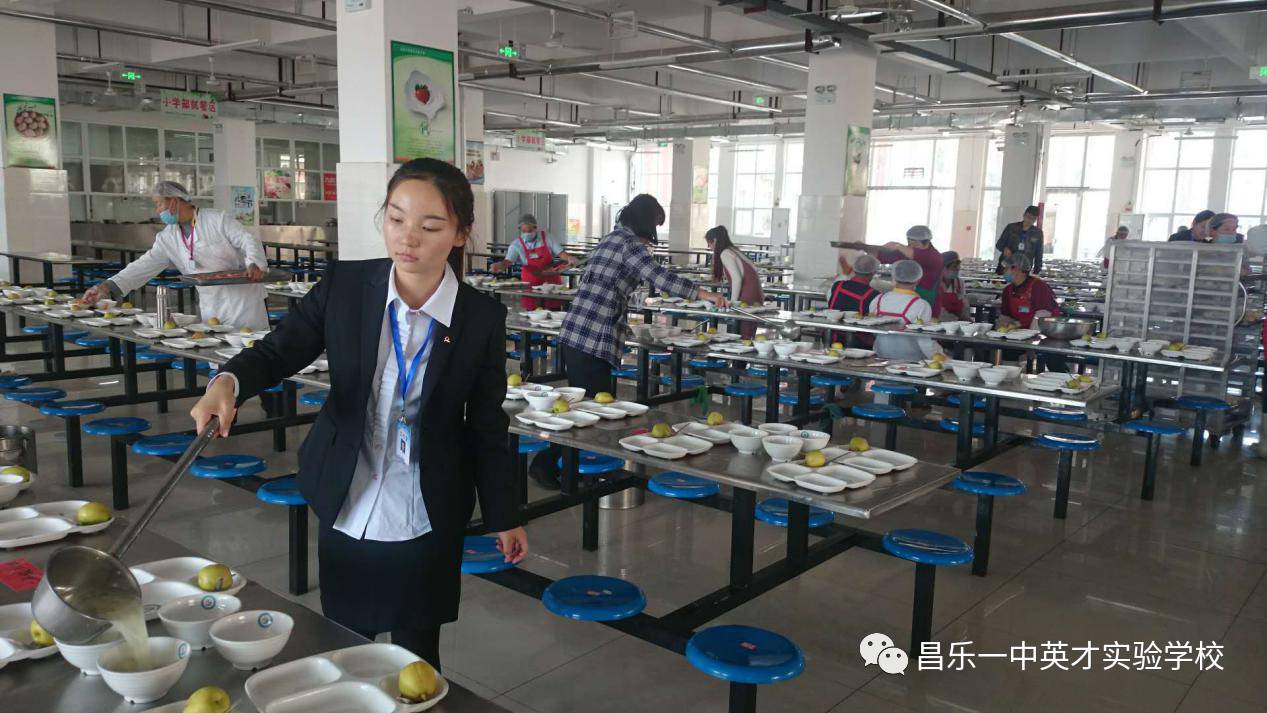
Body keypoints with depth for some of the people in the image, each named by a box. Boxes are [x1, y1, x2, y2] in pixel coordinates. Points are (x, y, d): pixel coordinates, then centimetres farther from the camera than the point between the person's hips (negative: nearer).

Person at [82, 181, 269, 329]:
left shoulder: (218, 220, -5)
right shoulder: (167, 238, 10)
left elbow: (249, 241, -11)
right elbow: (145, 265, 5)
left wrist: (254, 264, -33)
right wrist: (107, 287, -5)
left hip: (241, 297, -5)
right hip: (210, 305, 5)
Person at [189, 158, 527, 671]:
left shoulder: (482, 318, -11)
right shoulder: (344, 285, -9)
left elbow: (486, 427, -3)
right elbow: (279, 351, -3)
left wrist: (504, 516, 4)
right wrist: (228, 382, -25)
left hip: (425, 525, -2)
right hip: (345, 514, 2)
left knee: (416, 660, 13)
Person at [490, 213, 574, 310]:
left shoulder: (546, 238, -3)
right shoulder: (517, 245, -5)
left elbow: (560, 252, -3)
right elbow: (508, 261, -15)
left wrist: (569, 258, -25)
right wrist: (500, 266, -37)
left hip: (551, 281, 0)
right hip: (531, 283, 0)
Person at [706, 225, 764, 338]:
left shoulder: (725, 254, -7)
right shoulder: (733, 250, 19)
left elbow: (737, 278, -17)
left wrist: (733, 302, -10)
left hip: (747, 299, -9)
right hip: (756, 297, 9)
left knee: (743, 337, -9)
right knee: (748, 337, 7)